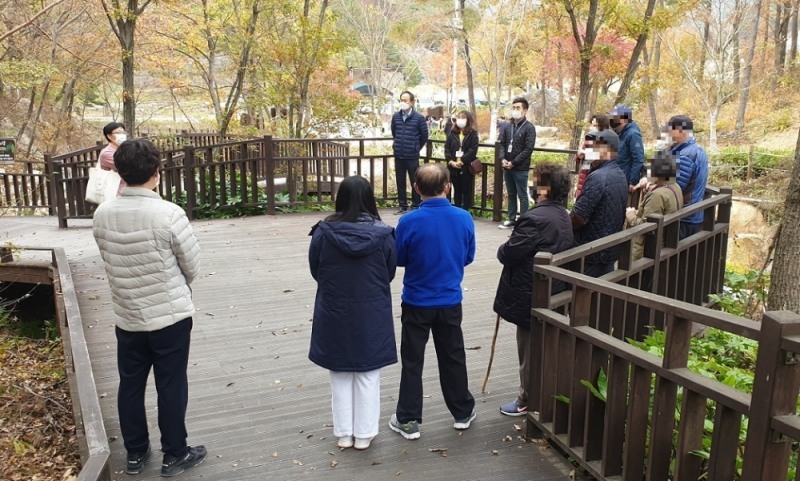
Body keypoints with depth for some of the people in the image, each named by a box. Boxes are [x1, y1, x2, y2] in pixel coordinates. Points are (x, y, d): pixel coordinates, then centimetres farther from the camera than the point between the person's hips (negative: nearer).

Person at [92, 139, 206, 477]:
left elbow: (109, 262, 4)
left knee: (130, 385, 18)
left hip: (126, 317, 4)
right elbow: (192, 265, -9)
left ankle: (135, 454, 33)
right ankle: (175, 455, 24)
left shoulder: (102, 214, -7)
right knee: (171, 387, 10)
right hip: (170, 316, -4)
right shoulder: (169, 214, -21)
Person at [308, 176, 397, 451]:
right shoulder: (382, 234, -12)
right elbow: (390, 273, 0)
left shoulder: (323, 232, -13)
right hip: (372, 316, 0)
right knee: (368, 375, 13)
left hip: (334, 314, 1)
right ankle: (364, 433, 22)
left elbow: (315, 271, -1)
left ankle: (343, 433, 25)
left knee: (340, 375, 16)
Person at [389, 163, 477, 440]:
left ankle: (409, 421, 18)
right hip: (450, 301, 3)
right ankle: (463, 413, 31)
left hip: (417, 302, -2)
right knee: (453, 358, 17)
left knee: (412, 362, 10)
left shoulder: (409, 222, -18)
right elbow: (468, 257, 4)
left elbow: (399, 260, -5)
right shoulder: (464, 219, -9)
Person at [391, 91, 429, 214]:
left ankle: (415, 206, 14)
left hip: (412, 156, -4)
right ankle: (403, 206, 21)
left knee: (415, 182, 3)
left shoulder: (419, 118, -8)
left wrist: (415, 147, 10)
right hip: (398, 155, 4)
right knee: (400, 182, 10)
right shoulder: (396, 116, 2)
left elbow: (424, 136, 1)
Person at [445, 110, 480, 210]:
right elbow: (447, 148, 4)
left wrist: (462, 161, -18)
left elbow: (473, 150, -12)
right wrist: (451, 161, -11)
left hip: (467, 167, -4)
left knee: (466, 191, 4)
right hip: (454, 167, 4)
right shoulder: (452, 133, 10)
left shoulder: (473, 134, -2)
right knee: (457, 190, 13)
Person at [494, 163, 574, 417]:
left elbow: (509, 253, -24)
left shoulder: (535, 218, -25)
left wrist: (501, 251, -1)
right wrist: (508, 252, 8)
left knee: (529, 351, 6)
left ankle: (527, 401, 20)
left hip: (530, 295, -9)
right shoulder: (563, 216, 6)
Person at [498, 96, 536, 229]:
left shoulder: (529, 128, -7)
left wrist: (513, 162, -15)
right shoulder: (508, 126, 11)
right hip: (507, 167, 6)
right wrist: (502, 159, -7)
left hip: (521, 169, -6)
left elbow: (528, 149, -14)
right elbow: (502, 144, 11)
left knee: (522, 196, 0)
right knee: (511, 195, 14)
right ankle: (511, 219, 23)